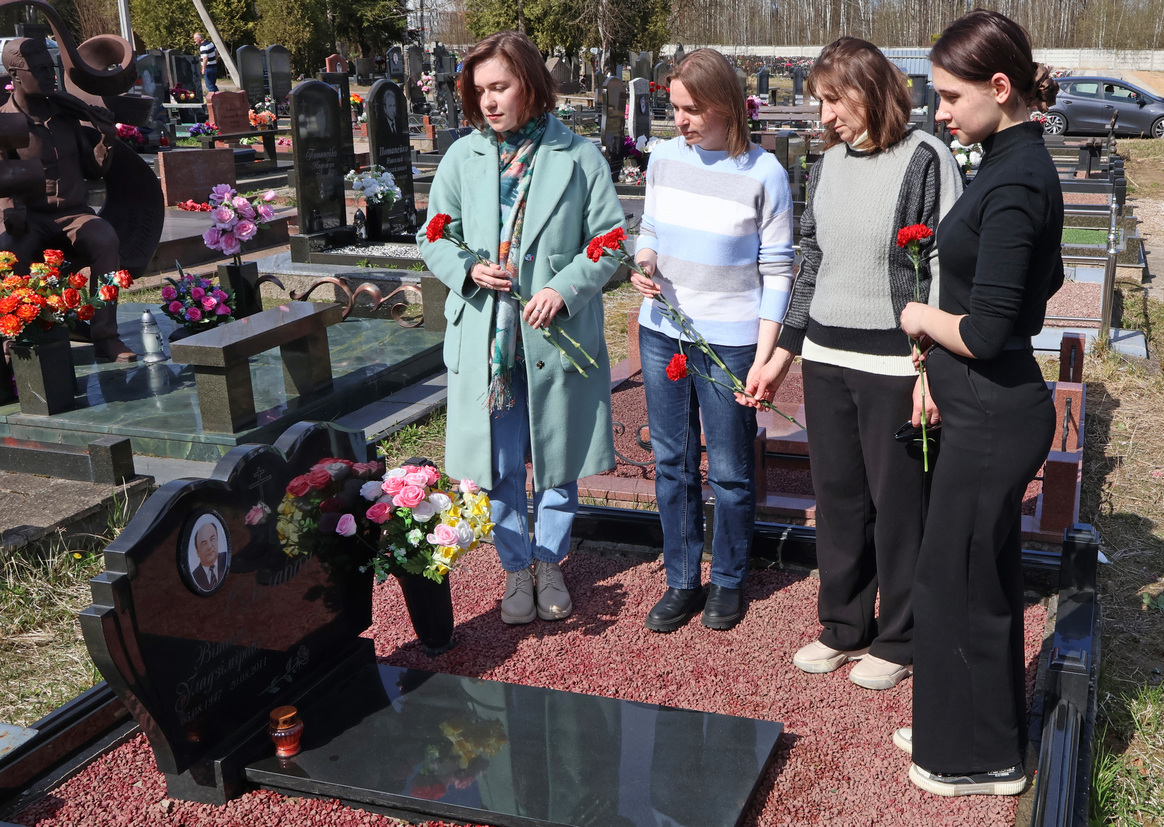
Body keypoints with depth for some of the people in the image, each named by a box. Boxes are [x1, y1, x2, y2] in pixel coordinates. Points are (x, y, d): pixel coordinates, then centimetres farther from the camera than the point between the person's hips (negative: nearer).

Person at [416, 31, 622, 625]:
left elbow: (609, 240, -3)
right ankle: (516, 567, 29)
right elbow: (434, 239, 9)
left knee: (558, 459, 12)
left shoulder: (578, 156, -3)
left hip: (556, 337, -1)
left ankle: (550, 562, 34)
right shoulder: (462, 158, 3)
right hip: (483, 337, 2)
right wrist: (467, 270, -12)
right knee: (498, 465, 9)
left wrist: (565, 288, -18)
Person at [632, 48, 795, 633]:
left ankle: (728, 582, 26)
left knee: (730, 470, 7)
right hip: (661, 331, 5)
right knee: (670, 463, 11)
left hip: (728, 341, -4)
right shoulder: (665, 158, 4)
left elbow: (777, 270, -7)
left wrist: (764, 356, -11)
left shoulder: (763, 173, -9)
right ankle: (682, 582, 26)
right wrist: (644, 263, -7)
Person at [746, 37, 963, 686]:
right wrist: (783, 354, 16)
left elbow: (948, 269, -10)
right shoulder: (829, 163, 10)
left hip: (893, 364, -6)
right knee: (838, 497, 13)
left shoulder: (925, 158, -8)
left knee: (898, 502, 4)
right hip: (826, 360, 6)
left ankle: (899, 640, 21)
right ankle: (844, 627, 29)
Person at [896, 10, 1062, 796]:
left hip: (994, 416, -10)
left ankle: (981, 758, 24)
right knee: (983, 575, 20)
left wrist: (922, 317, -7)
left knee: (958, 580, 5)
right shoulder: (1024, 162, 7)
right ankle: (964, 727, 38)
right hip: (997, 406, 10)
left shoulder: (1013, 185, -23)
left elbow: (985, 334, -25)